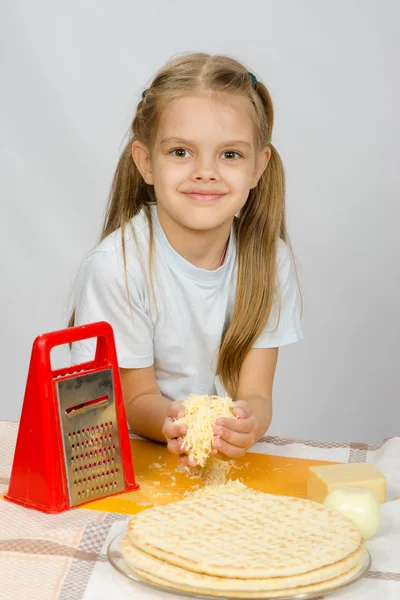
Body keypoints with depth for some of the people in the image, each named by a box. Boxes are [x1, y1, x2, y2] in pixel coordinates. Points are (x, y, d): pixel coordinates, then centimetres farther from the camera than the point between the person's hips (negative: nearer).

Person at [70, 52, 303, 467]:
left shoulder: (269, 259, -7)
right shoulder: (116, 266, -16)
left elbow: (255, 393, -8)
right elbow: (138, 400, -9)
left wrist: (247, 423, -31)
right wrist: (172, 422, -32)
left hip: (230, 454, 3)